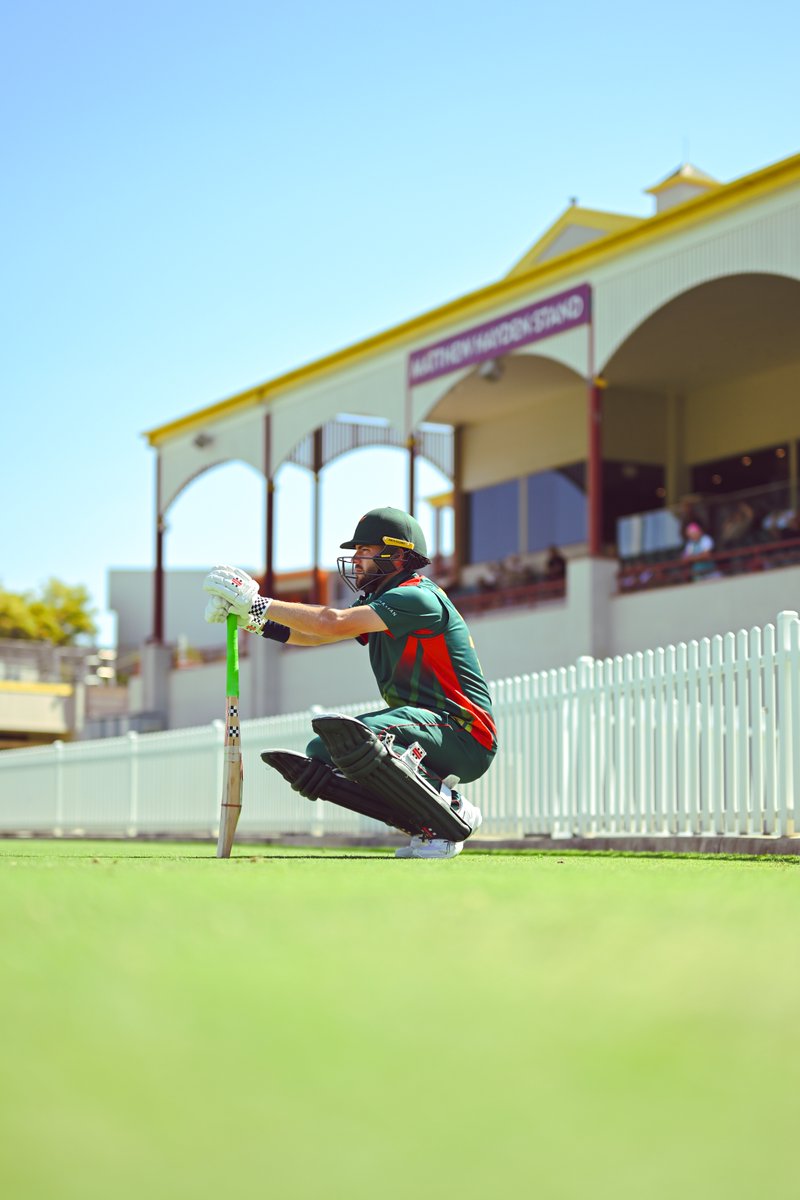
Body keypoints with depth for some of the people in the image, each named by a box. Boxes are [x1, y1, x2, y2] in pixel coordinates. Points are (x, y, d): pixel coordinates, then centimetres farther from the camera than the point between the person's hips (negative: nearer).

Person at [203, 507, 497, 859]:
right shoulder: (379, 603, 17)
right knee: (319, 755, 9)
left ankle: (452, 814, -18)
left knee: (352, 735, -31)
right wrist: (255, 621, -1)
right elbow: (314, 635, 14)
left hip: (464, 737, -10)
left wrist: (259, 603, -19)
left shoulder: (419, 598, -15)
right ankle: (424, 824, -1)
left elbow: (334, 623, -23)